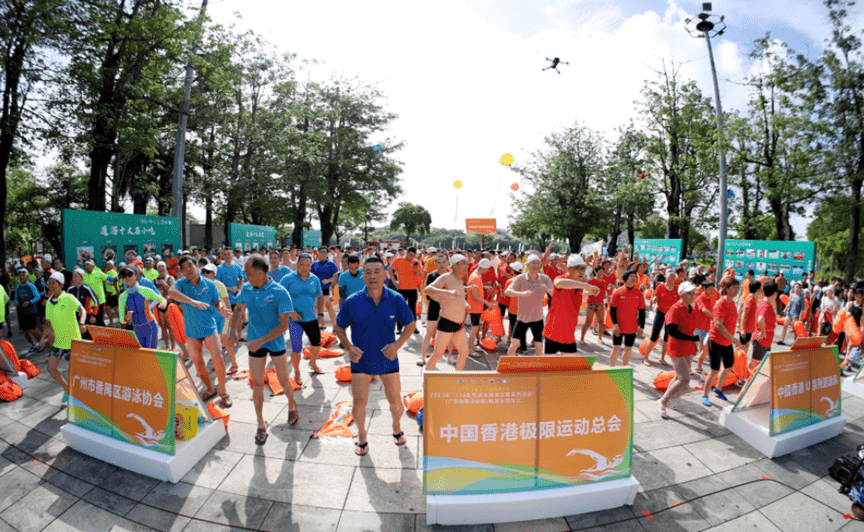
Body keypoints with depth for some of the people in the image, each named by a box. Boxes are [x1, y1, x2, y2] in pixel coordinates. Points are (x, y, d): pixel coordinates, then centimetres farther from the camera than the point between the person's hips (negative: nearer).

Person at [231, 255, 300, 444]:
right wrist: (234, 327, 0)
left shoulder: (279, 292, -19)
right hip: (255, 343, 4)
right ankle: (261, 425, 25)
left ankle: (292, 405, 41)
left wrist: (261, 341, -24)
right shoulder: (247, 289, -3)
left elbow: (284, 325, -20)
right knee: (257, 384, 9)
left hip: (276, 342, -3)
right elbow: (239, 308, 17)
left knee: (284, 381, 9)